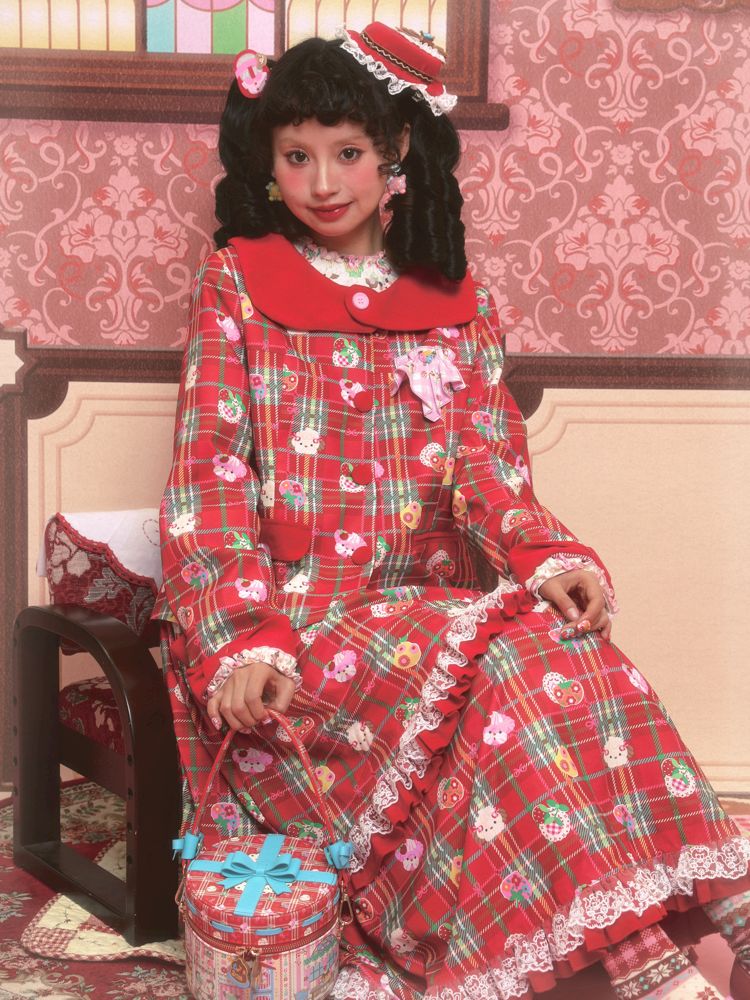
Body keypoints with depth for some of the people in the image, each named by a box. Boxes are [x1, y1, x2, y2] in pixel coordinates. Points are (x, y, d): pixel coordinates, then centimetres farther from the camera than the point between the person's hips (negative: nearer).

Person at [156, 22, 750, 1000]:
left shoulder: (456, 304, 12)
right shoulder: (235, 283, 4)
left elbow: (487, 471, 6)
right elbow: (209, 476, -4)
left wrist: (550, 557, -17)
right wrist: (244, 640, -19)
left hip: (424, 606, 3)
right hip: (286, 610, -3)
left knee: (564, 645, -28)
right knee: (502, 666, -30)